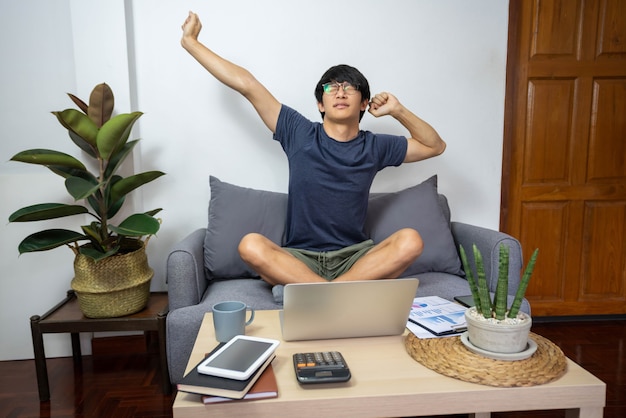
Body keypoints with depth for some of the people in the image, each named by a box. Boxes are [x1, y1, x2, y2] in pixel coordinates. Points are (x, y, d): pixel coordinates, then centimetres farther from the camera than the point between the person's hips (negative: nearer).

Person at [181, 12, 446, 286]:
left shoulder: (375, 147, 6)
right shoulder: (299, 134, 1)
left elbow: (435, 146, 15)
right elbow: (245, 84, 3)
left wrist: (398, 111, 0)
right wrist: (190, 42, 9)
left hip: (354, 258, 2)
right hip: (299, 256, -1)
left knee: (410, 240, -27)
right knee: (251, 246, -31)